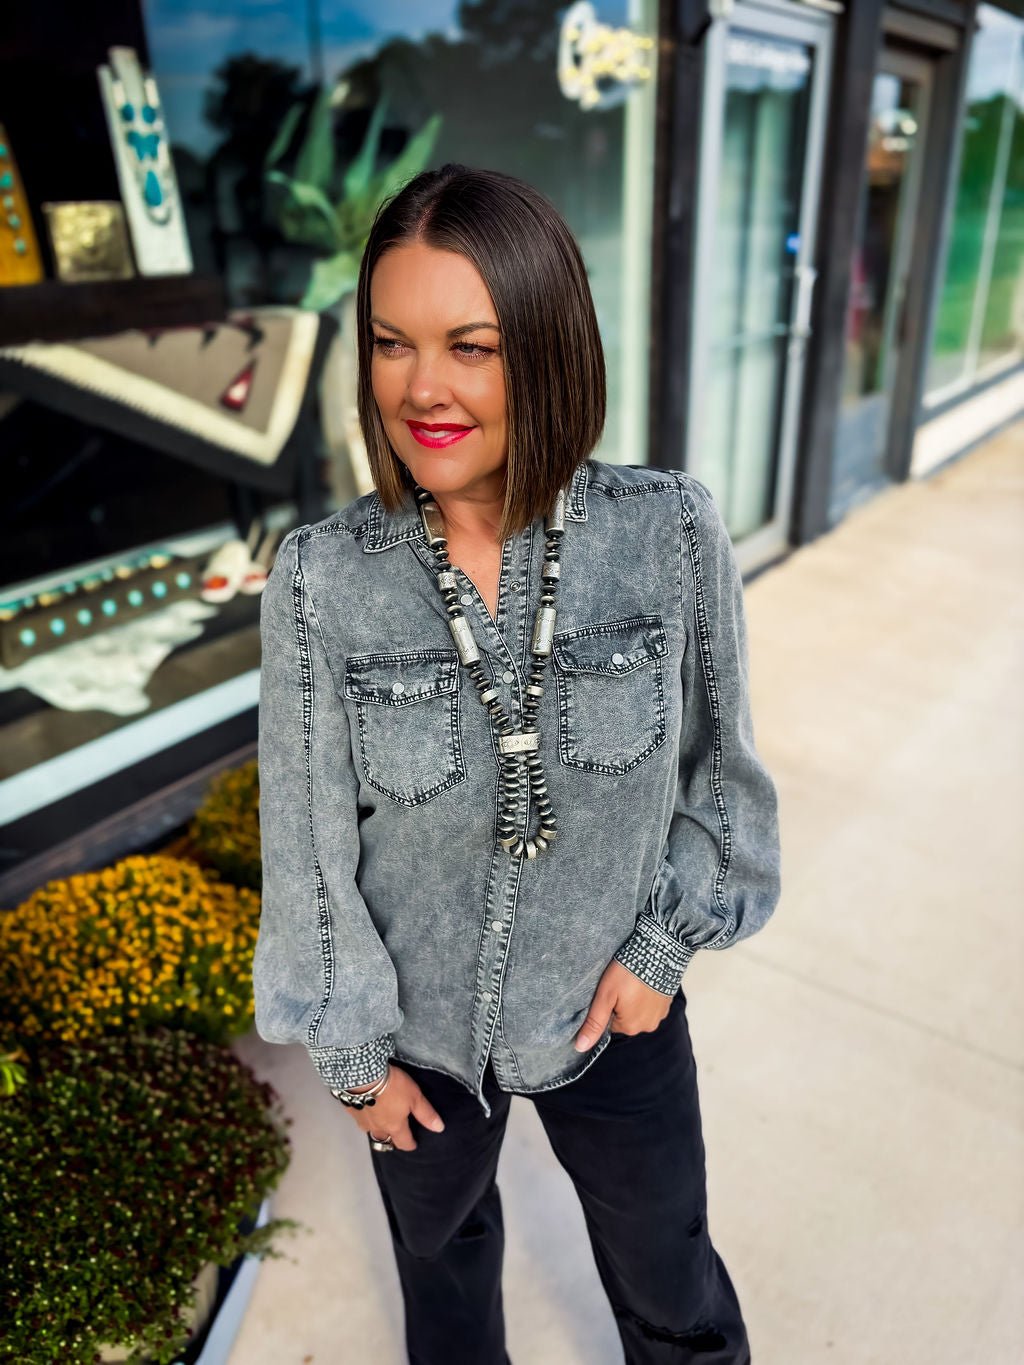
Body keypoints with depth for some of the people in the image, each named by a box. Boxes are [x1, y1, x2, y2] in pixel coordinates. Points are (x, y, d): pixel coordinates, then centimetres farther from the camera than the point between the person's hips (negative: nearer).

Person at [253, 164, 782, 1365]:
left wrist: (660, 946, -7)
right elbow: (308, 840, -11)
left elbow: (718, 761, -5)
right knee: (441, 1257, 31)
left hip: (615, 1009, 0)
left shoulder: (671, 532, -19)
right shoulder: (320, 579, -20)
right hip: (419, 1028, 1)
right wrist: (352, 1049, -2)